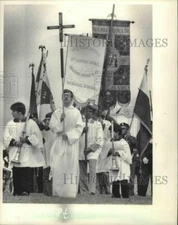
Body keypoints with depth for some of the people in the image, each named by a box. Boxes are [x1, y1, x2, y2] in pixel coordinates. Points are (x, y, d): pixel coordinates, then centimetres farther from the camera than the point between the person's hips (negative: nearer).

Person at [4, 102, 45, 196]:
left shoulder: (31, 123, -1)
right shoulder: (10, 124, 9)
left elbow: (36, 136, -6)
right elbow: (6, 137, 1)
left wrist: (26, 139, -19)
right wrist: (15, 142, -16)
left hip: (27, 154, -3)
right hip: (14, 154, 3)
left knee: (26, 173, -10)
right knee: (16, 174, 5)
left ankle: (25, 191, -10)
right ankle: (17, 192, 11)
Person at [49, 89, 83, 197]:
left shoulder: (76, 112, 5)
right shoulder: (57, 112, 11)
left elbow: (79, 128, -2)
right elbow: (52, 126, 3)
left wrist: (68, 135, -12)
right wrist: (60, 120, -13)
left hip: (72, 142, -1)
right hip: (59, 143, 2)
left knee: (71, 166, -4)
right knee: (58, 167, -4)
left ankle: (70, 194, -2)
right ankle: (57, 193, 1)